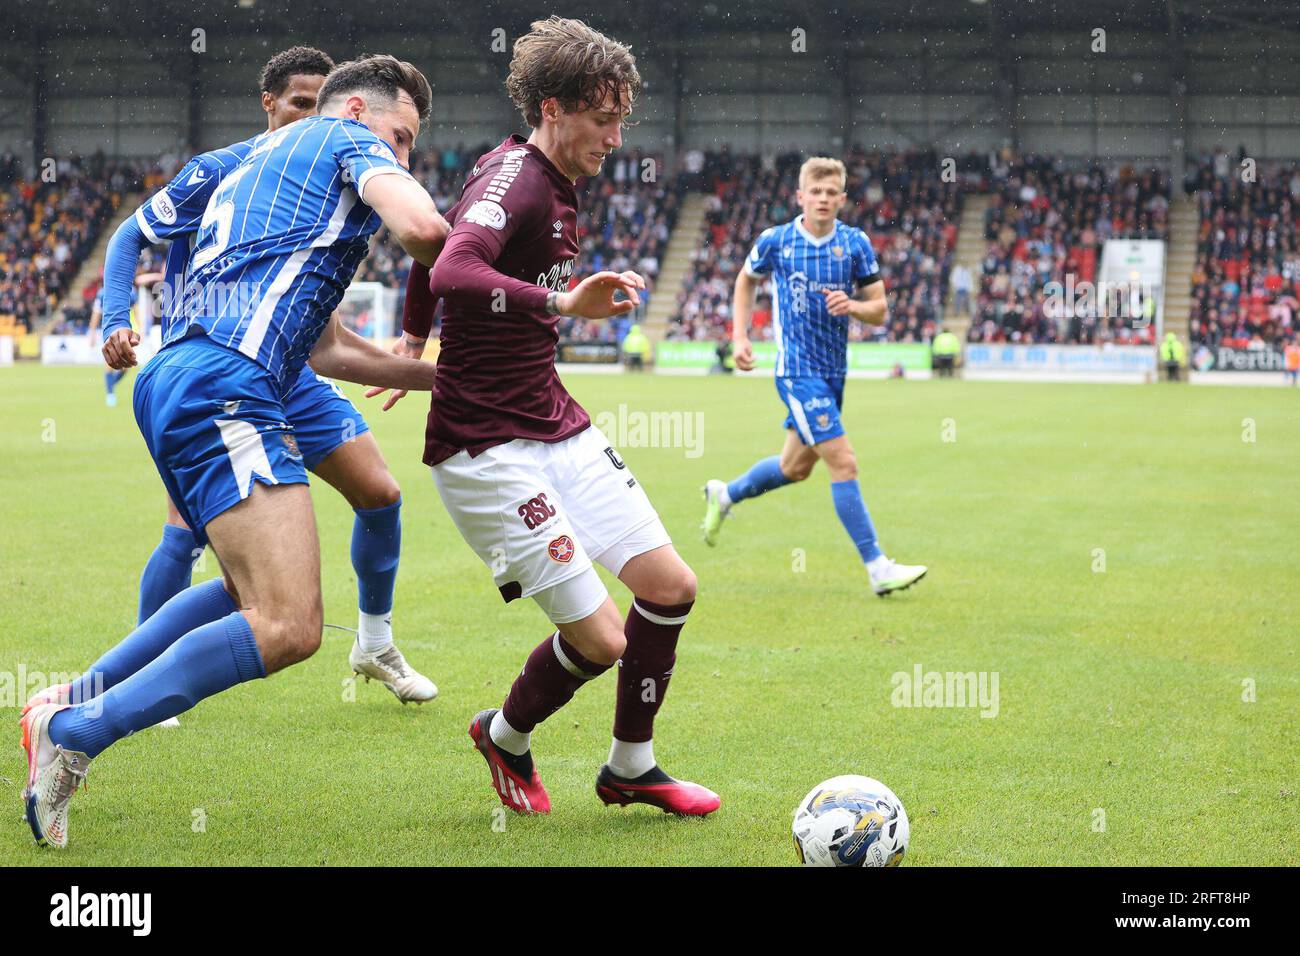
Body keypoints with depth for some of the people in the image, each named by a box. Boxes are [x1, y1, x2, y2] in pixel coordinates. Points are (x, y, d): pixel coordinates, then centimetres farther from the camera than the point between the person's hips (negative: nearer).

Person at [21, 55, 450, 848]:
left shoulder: (252, 172, 34)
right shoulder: (349, 141, 8)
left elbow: (324, 344, 36)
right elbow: (421, 227, -14)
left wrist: (436, 376, 35)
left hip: (172, 383, 10)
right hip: (226, 388, -10)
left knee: (255, 592, 26)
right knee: (288, 627, -16)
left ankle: (76, 703, 23)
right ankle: (75, 734, -12)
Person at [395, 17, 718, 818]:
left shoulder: (556, 184, 11)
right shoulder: (514, 176, -18)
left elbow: (435, 240, 26)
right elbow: (452, 274, -37)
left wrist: (413, 340, 33)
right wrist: (563, 302, -46)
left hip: (556, 427, 10)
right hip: (486, 447, -10)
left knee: (670, 584, 4)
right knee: (600, 637, -10)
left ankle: (632, 768, 22)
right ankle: (506, 736, 21)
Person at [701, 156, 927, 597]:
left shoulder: (856, 244, -1)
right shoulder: (776, 241, -7)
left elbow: (879, 310, 2)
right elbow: (746, 280, 13)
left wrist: (852, 305, -20)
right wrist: (740, 336, 4)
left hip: (833, 369, 5)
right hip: (797, 370, -5)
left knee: (796, 466, 18)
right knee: (843, 463, -13)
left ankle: (724, 494, 44)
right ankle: (878, 568, -10)